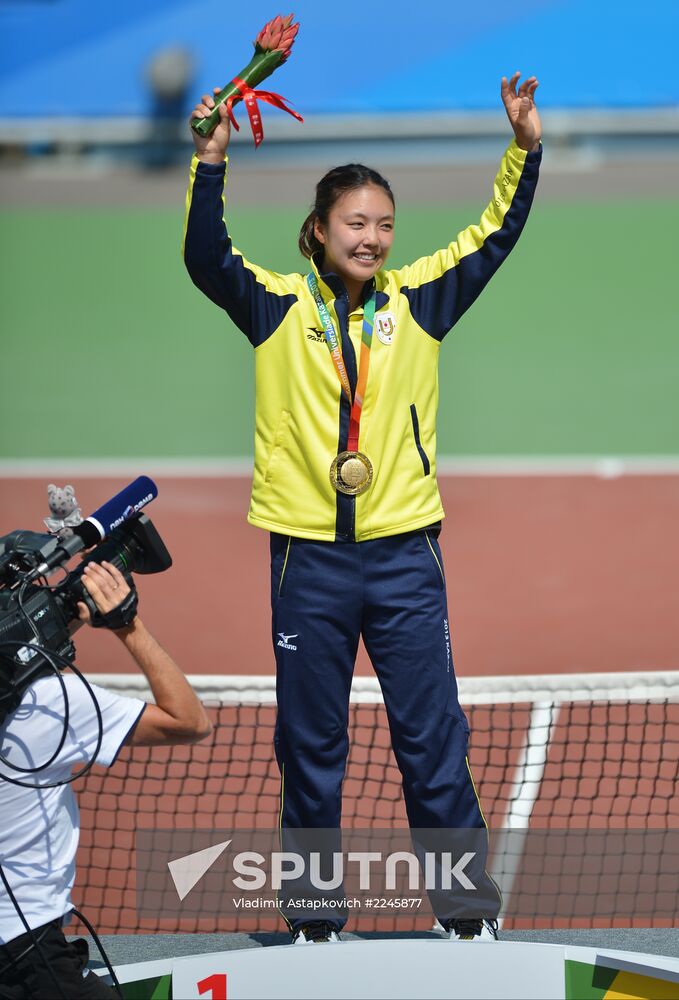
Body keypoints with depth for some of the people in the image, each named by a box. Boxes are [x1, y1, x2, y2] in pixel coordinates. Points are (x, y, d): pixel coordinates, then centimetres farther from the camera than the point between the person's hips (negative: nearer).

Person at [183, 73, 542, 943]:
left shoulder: (416, 301, 4)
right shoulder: (279, 307, 0)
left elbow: (494, 239, 0)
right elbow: (206, 259, -13)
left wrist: (525, 151, -14)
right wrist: (210, 163, -25)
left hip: (403, 556, 1)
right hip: (308, 559, -1)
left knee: (432, 740, 4)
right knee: (309, 747, 9)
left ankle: (465, 910, 13)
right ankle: (313, 919, 19)